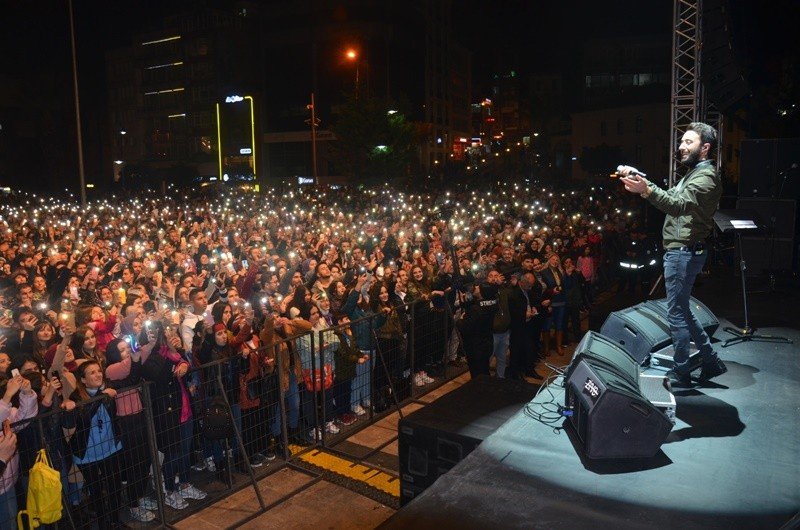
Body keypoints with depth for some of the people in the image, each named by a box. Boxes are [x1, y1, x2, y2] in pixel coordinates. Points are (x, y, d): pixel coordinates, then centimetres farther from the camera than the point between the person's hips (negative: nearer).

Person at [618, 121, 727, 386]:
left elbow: (679, 205, -31)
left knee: (676, 313, -3)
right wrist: (639, 179, 3)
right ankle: (711, 361, 26)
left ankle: (682, 373, 8)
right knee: (682, 310, 17)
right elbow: (672, 197, 16)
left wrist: (646, 190, -48)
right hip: (678, 251, 10)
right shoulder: (694, 173, 20)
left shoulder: (706, 177, -13)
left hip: (684, 252, -10)